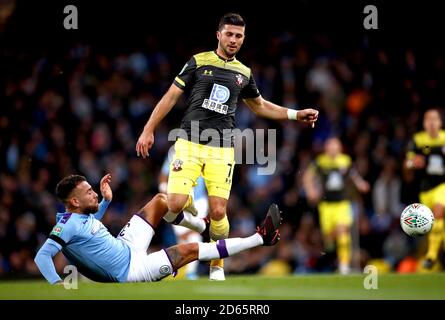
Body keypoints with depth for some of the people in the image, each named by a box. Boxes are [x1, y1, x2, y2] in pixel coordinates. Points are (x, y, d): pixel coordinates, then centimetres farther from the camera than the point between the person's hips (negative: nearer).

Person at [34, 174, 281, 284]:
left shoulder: (81, 213, -1)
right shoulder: (68, 225, -27)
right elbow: (42, 256, -34)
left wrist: (106, 201, 11)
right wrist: (56, 283, -49)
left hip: (126, 245, 10)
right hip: (131, 269, -10)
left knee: (160, 201, 12)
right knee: (190, 250, -9)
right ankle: (261, 238, -1)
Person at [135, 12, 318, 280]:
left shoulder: (244, 73, 13)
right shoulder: (198, 62, 3)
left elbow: (259, 105, 30)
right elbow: (171, 97, 5)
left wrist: (296, 115, 22)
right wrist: (149, 130, 0)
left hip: (222, 150, 2)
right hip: (189, 144, -2)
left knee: (218, 212, -9)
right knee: (175, 204, -18)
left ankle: (217, 265, 12)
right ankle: (190, 215, 18)